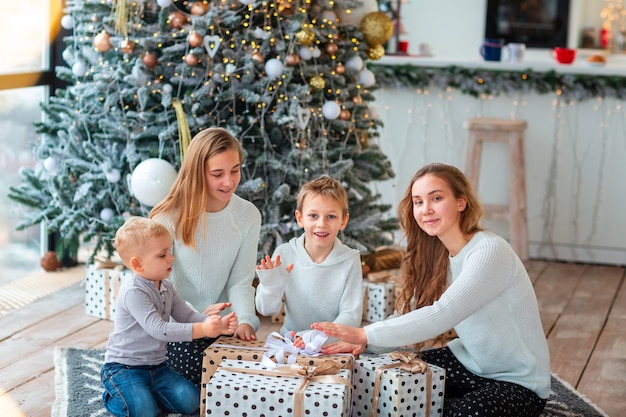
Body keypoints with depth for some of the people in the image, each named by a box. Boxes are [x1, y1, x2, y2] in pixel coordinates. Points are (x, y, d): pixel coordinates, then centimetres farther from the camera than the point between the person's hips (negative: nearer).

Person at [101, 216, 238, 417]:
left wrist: (217, 324, -18)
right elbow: (158, 329, -30)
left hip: (155, 366, 7)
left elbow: (188, 316, 2)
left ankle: (144, 393, 14)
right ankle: (115, 396, 6)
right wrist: (202, 329, -37)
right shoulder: (133, 291, -22)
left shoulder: (166, 288, 8)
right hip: (124, 367, -7)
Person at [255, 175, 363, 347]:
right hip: (290, 343, 0)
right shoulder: (283, 254, -3)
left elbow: (351, 315, -11)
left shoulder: (350, 260, -7)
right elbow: (266, 310, 1)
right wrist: (271, 286, -20)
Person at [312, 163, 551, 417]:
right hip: (469, 362, 7)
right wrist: (364, 342, -22)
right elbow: (408, 314, -4)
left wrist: (366, 334, -31)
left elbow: (441, 315, -32)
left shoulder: (490, 252, -25)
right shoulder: (438, 254, 1)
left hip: (518, 381, -7)